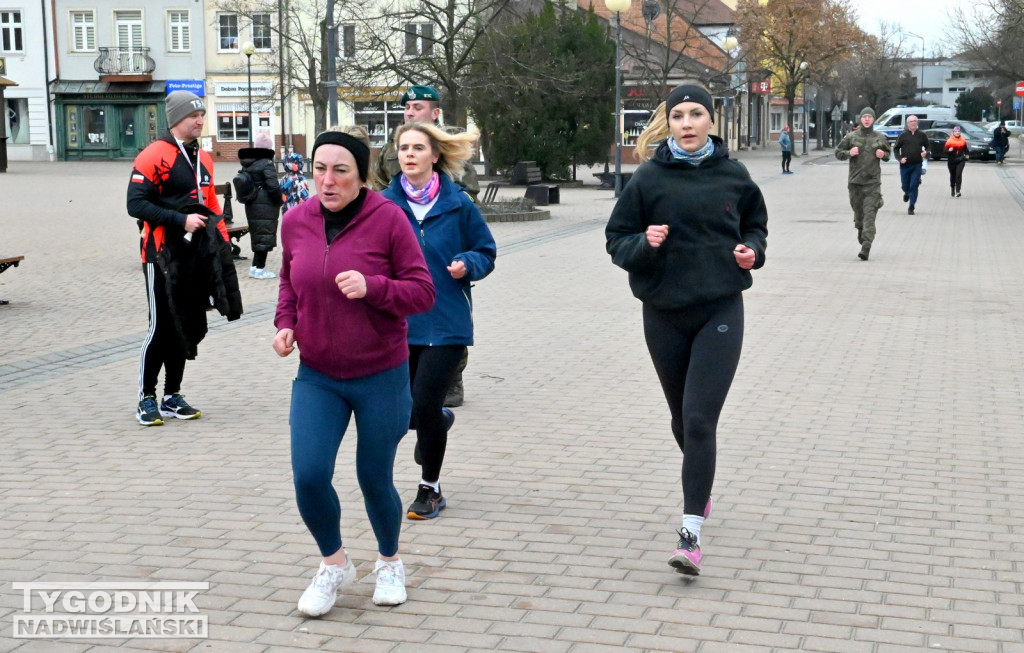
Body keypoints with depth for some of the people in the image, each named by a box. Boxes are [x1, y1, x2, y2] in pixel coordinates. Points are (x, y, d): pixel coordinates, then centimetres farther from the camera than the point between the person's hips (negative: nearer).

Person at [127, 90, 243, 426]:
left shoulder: (203, 159, 14)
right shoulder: (154, 156, -10)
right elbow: (136, 204, -16)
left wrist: (221, 238, 12)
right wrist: (181, 220, -20)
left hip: (197, 256, 7)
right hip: (164, 256, -7)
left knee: (189, 328, 10)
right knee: (161, 327, -4)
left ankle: (172, 398, 20)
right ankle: (147, 399, 9)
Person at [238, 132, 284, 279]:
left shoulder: (247, 165, 7)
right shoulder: (266, 164, -15)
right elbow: (274, 186, -17)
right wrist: (280, 200, -3)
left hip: (251, 206, 7)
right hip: (266, 207, -7)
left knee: (258, 236, 15)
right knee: (265, 237, -1)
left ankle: (257, 266, 16)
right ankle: (259, 268, -1)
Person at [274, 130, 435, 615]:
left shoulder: (388, 219, -13)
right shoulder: (296, 221, -2)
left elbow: (422, 292, -11)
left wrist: (372, 287, -27)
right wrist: (285, 322, 0)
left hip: (381, 375, -3)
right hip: (316, 376, 3)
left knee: (374, 480, 9)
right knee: (309, 476, -11)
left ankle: (390, 561, 39)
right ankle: (333, 565, 18)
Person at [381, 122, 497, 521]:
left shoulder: (457, 204, -3)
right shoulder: (384, 204, -1)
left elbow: (486, 251, 7)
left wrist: (468, 264, -13)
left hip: (446, 322, -2)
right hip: (399, 321, 3)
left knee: (424, 404, -8)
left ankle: (430, 490, 13)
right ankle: (440, 422, 47)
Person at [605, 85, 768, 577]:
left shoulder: (733, 176, 0)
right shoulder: (649, 178, -4)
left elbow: (755, 223, 18)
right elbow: (616, 237, 1)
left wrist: (753, 250, -3)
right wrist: (643, 244, -19)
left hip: (720, 313, -1)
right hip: (665, 314, 1)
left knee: (700, 420, -11)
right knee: (683, 419, 16)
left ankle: (691, 531, -9)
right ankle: (701, 488, 45)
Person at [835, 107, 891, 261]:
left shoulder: (880, 137, 7)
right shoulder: (851, 137, 4)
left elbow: (888, 154, 21)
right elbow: (838, 153, 9)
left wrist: (883, 155, -2)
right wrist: (849, 153, -10)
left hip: (873, 182, -1)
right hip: (855, 182, 1)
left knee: (870, 215, -11)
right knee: (858, 212, 11)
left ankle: (866, 247, -18)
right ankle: (860, 230, 44)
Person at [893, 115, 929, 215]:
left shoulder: (922, 135, 4)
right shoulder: (903, 135, 1)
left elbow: (927, 147, 14)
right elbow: (896, 148, 6)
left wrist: (926, 152, -9)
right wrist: (900, 158, -9)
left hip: (917, 165, 0)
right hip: (905, 165, 1)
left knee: (914, 186, -7)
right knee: (905, 186, 10)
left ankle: (911, 207, -1)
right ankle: (907, 193, 47)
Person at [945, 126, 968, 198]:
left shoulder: (963, 140, 6)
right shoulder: (949, 141, 0)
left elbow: (965, 149, 17)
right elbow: (945, 150, 0)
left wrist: (966, 155, 0)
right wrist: (949, 150, -22)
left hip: (960, 160, 0)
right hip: (952, 161, 0)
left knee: (959, 174, -15)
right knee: (952, 175, 12)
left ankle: (957, 191, -18)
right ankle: (952, 189, 35)